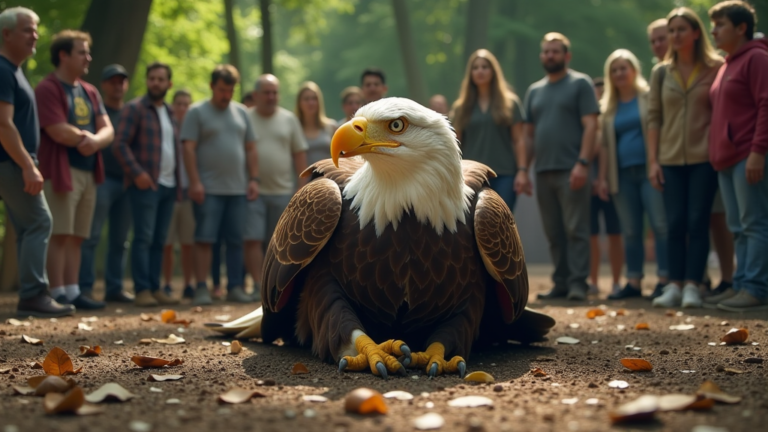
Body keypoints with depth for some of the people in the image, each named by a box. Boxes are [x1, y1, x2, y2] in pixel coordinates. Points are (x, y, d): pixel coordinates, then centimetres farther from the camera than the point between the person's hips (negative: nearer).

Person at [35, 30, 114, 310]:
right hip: (61, 171, -7)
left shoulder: (90, 92, 18)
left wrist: (94, 141, -11)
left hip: (89, 172, 7)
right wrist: (88, 137, -2)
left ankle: (73, 292, 12)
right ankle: (59, 295, -5)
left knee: (76, 237, 8)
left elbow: (108, 131, 11)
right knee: (59, 235, -7)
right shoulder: (48, 89, -7)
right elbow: (59, 132, -17)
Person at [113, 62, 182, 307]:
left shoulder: (171, 113, 20)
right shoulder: (134, 109, -1)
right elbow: (120, 144, -9)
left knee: (159, 240, 7)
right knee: (144, 237, -10)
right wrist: (137, 172, -20)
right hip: (145, 184, -6)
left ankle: (155, 288, 10)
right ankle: (142, 290, -9)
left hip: (169, 185, 6)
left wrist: (179, 181, 16)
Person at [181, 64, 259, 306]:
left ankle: (235, 288, 12)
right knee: (204, 239, -5)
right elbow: (189, 148, -6)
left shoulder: (241, 112, 14)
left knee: (236, 240, 6)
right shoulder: (197, 112, 1)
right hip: (208, 188, -4)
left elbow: (251, 149, 15)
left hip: (237, 188, 4)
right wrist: (195, 182, -14)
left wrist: (254, 179, 6)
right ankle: (202, 288, -3)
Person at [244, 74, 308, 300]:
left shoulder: (289, 119, 9)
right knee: (253, 240, -9)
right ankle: (259, 286, -7)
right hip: (253, 191, -2)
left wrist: (301, 188, 2)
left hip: (282, 191, 2)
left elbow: (300, 154, 9)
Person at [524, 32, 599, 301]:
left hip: (571, 170, -6)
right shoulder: (534, 91, 19)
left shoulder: (580, 83, 2)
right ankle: (561, 283, 12)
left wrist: (582, 163, -17)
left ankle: (578, 283, -6)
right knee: (554, 233, 7)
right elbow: (529, 132, 19)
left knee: (575, 229, -7)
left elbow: (590, 125, -7)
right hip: (543, 172, 6)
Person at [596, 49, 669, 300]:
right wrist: (603, 177, 10)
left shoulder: (649, 96, 3)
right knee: (630, 231, 5)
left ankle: (665, 279, -6)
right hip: (623, 174, 4)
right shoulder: (608, 107, 15)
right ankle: (634, 282, 9)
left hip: (649, 169, -4)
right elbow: (605, 144, 16)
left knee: (661, 225, -9)